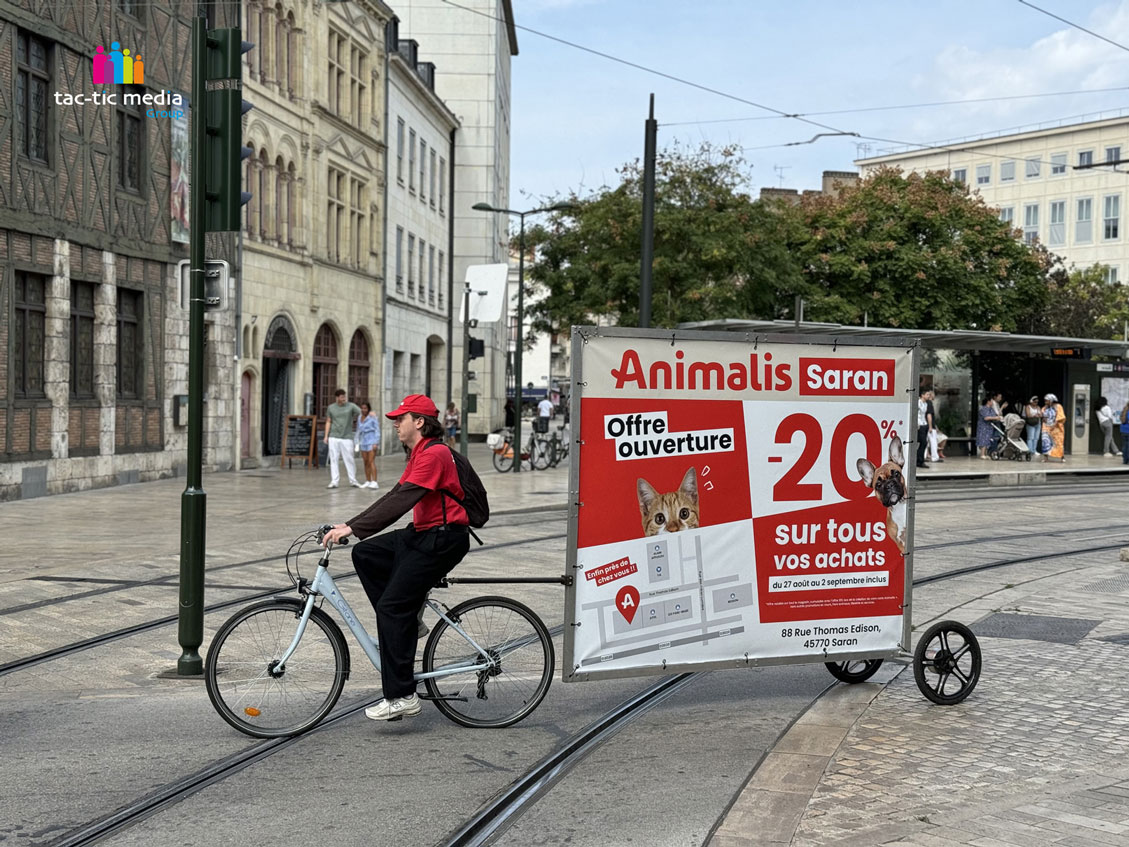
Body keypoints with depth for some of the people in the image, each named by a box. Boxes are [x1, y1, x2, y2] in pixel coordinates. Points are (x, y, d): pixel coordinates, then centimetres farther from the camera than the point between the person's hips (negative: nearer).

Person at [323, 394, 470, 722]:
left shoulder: (434, 454, -16)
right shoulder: (420, 454, 17)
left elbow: (401, 501, -25)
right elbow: (395, 497, 17)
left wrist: (353, 528, -26)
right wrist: (350, 525, 10)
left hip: (444, 539, -10)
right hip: (422, 534, 10)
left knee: (391, 606, -13)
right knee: (365, 555, 4)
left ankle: (402, 697, -11)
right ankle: (406, 626, 8)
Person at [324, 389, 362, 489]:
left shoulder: (351, 406, 0)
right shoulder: (331, 408, 7)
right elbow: (328, 422, 12)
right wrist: (326, 436, 6)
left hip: (347, 438, -2)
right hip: (333, 437, 2)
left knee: (349, 460, -2)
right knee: (333, 460, 1)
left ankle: (353, 481, 10)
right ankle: (334, 481, 4)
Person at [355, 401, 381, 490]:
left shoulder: (373, 417, -8)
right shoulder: (360, 418, 11)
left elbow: (377, 431, -9)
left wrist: (376, 443, -15)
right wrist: (357, 443, 14)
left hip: (372, 442, -6)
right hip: (363, 442, 6)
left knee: (371, 462, -13)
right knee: (366, 462, 7)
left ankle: (374, 482, -17)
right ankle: (368, 481, 13)